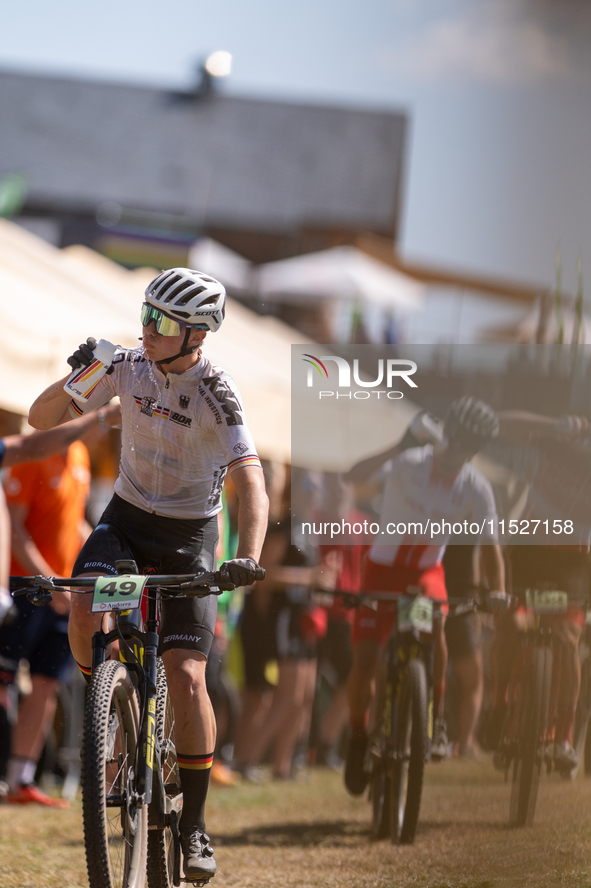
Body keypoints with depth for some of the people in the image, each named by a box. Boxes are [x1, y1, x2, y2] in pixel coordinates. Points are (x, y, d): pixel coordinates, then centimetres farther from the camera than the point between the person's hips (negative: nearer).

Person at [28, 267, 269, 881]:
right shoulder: (129, 367, -8)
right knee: (84, 612, -28)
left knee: (186, 675, -12)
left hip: (189, 534, -3)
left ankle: (194, 825, -1)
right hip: (126, 515, 3)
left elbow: (250, 481, -30)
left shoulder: (216, 393, -20)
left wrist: (248, 557, -46)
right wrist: (74, 379, -26)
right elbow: (41, 419, -5)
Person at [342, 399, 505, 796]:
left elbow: (490, 544, -4)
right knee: (365, 662, -10)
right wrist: (400, 446, -50)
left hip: (427, 572, 1)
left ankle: (437, 719, -14)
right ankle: (358, 736, 19)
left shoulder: (476, 488, -12)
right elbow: (354, 476, -39)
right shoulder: (409, 463, -22)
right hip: (383, 570, -1)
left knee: (435, 624, -33)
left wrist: (500, 594, -17)